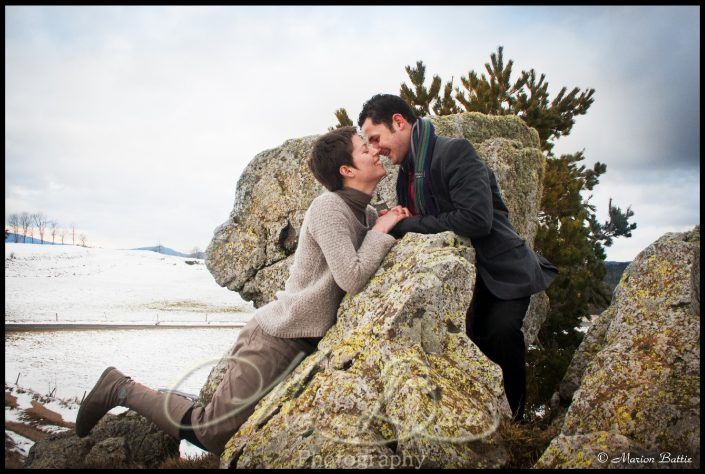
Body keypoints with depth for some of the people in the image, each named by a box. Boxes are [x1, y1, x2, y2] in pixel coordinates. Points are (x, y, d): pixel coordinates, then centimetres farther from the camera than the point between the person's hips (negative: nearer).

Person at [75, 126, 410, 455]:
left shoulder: (367, 214, 7)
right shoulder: (328, 207, -19)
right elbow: (352, 279, -26)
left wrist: (399, 223, -3)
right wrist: (382, 230, -13)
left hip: (305, 342, 9)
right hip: (276, 338, -9)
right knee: (214, 436, -3)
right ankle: (123, 390, 11)